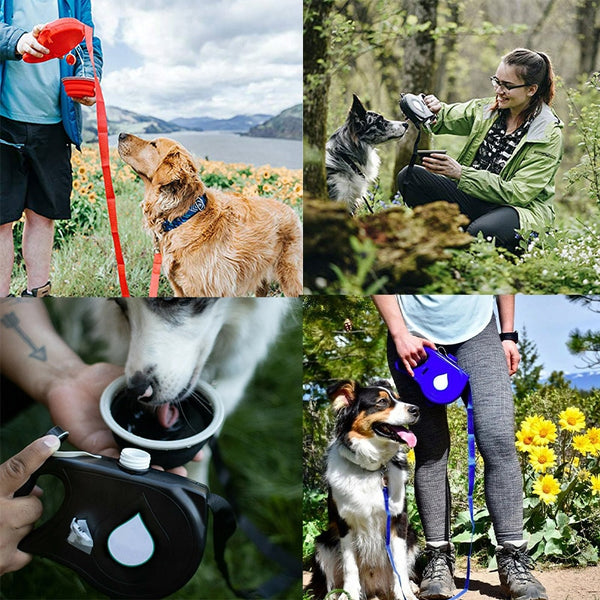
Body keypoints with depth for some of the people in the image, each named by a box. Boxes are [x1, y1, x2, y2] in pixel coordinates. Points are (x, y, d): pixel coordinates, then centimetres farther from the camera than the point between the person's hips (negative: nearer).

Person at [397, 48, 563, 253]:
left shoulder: (549, 135, -12)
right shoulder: (486, 109, 4)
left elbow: (518, 193, -18)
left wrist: (460, 173, -24)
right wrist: (434, 110, -19)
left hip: (522, 210, -5)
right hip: (474, 196, 5)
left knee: (480, 232, -40)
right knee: (409, 177, -14)